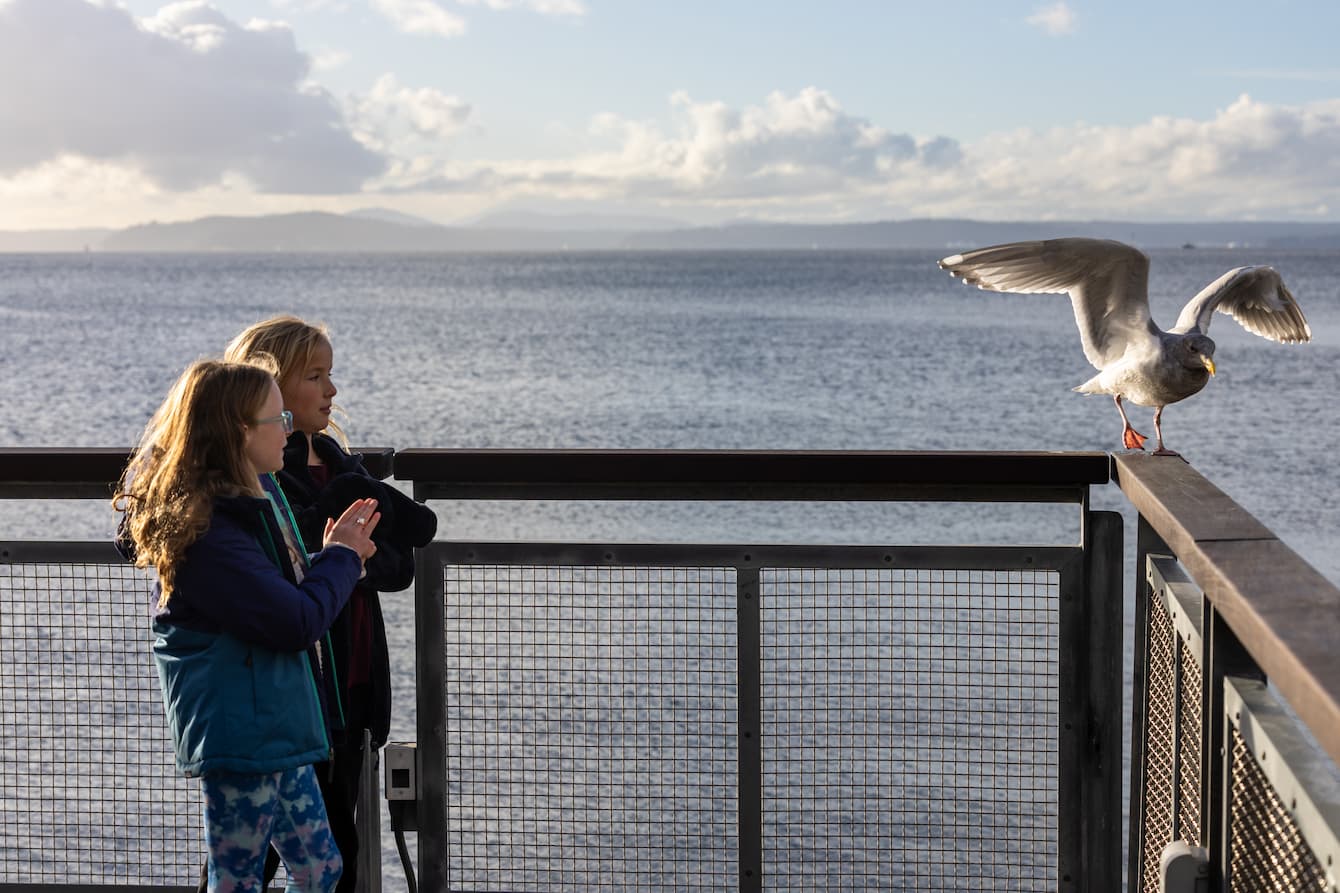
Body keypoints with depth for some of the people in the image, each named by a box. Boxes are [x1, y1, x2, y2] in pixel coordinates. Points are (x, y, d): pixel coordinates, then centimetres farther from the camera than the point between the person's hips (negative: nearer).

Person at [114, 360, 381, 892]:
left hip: (273, 725, 10)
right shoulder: (207, 532, -23)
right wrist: (340, 557, -8)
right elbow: (296, 622, -24)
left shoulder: (257, 494, 7)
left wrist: (336, 558, 3)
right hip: (236, 731, -10)